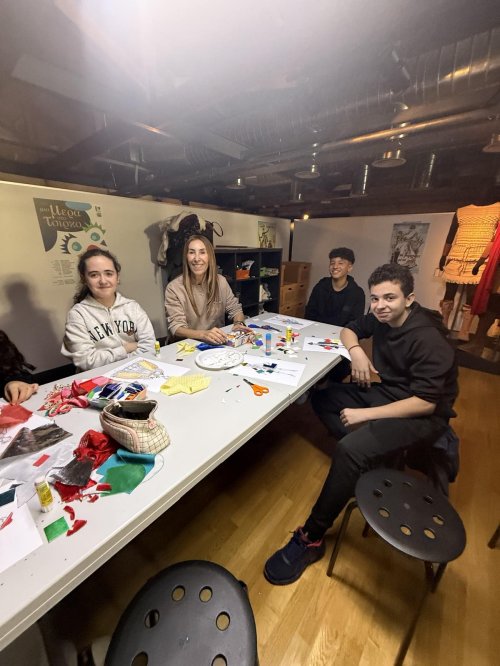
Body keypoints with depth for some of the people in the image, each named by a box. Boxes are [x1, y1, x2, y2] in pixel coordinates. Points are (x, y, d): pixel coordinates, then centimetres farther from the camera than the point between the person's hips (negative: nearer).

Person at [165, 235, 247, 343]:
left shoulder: (221, 281, 2)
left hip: (219, 343, 3)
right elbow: (176, 328, -16)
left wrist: (239, 323, -14)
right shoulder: (173, 288, -10)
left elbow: (235, 309, 9)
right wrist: (203, 334, -34)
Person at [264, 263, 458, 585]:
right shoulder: (380, 318, -2)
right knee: (322, 396, 3)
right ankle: (364, 461, 0)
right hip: (386, 393, 8)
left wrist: (364, 414, -25)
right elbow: (349, 329, 13)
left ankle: (311, 539, -12)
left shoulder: (429, 339, -23)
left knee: (350, 451, -30)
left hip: (421, 415, -8)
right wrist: (357, 351, -10)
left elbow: (425, 403, -25)